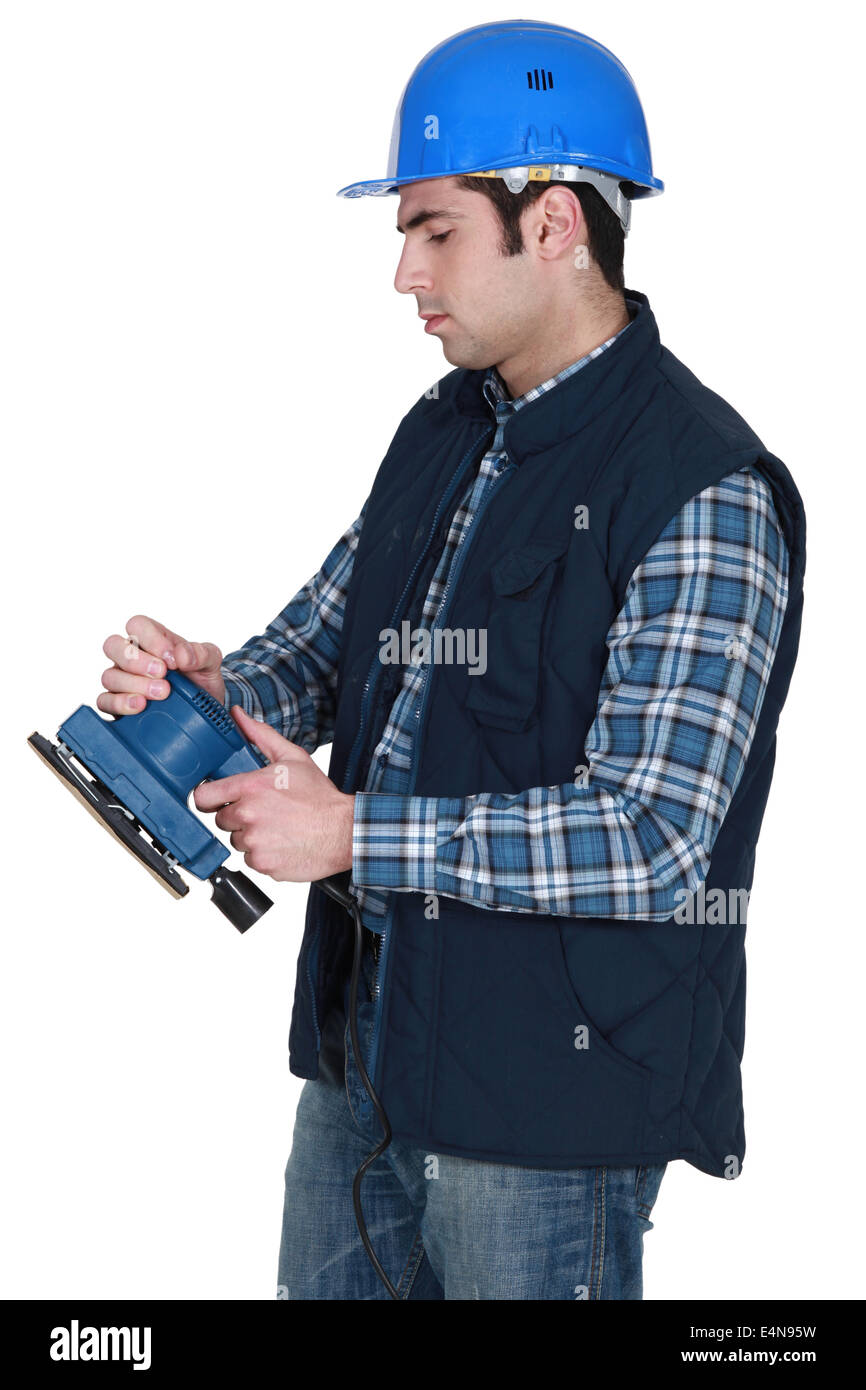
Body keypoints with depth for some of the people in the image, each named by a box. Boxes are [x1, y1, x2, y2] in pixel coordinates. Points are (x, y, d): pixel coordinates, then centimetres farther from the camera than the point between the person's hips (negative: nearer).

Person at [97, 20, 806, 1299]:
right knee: (323, 1284, 19)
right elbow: (325, 638, 17)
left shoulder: (703, 496, -17)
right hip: (364, 1047, 8)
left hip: (547, 1090, -8)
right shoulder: (445, 430, 10)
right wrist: (212, 688, -7)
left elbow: (652, 841, -23)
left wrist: (354, 833, -21)